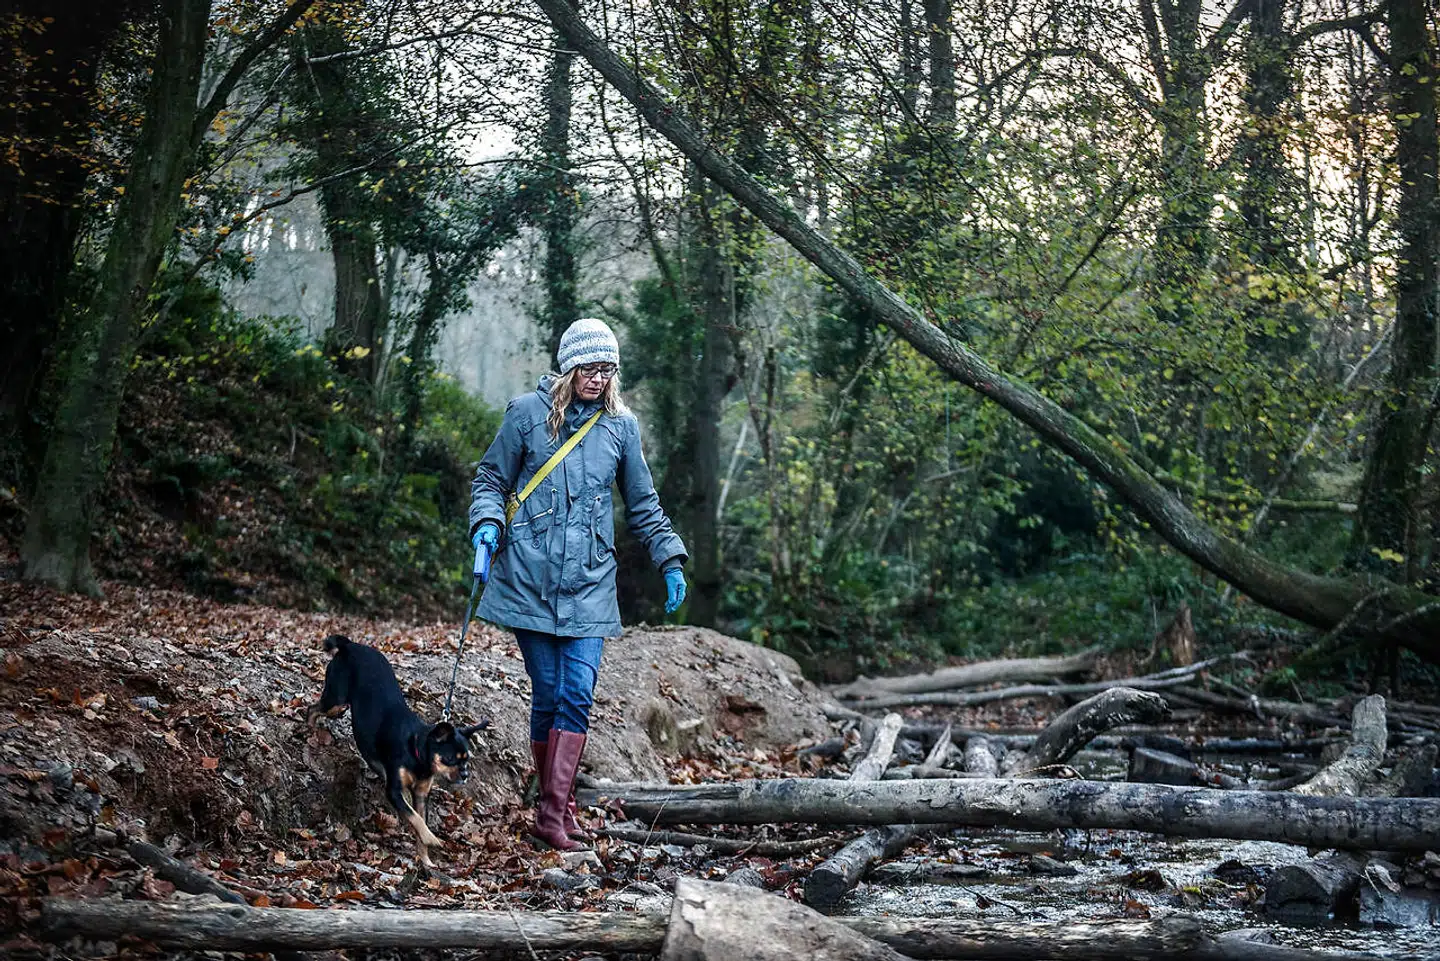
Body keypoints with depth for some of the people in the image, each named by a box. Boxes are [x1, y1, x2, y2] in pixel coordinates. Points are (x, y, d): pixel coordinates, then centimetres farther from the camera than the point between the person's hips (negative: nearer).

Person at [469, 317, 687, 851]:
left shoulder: (621, 425, 9)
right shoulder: (528, 413, 1)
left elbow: (643, 504, 18)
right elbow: (490, 480, 8)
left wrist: (671, 561, 13)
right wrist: (486, 526, -10)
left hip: (590, 582, 2)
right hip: (529, 576, -2)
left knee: (577, 694, -9)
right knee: (548, 694, -1)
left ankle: (555, 814, -8)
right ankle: (553, 800, 15)